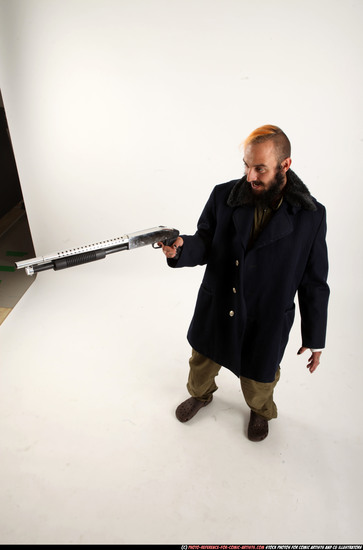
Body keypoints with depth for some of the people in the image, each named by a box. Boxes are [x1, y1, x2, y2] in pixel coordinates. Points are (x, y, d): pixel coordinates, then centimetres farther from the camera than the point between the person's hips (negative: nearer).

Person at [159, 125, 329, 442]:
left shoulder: (311, 216, -16)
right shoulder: (223, 196, -12)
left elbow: (314, 283, -9)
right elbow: (205, 244, -4)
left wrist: (315, 339, -2)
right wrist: (181, 248, -29)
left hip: (265, 323, -2)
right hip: (215, 310, 2)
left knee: (258, 379, 23)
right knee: (202, 363, 26)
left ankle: (260, 411, 60)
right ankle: (201, 395, 62)